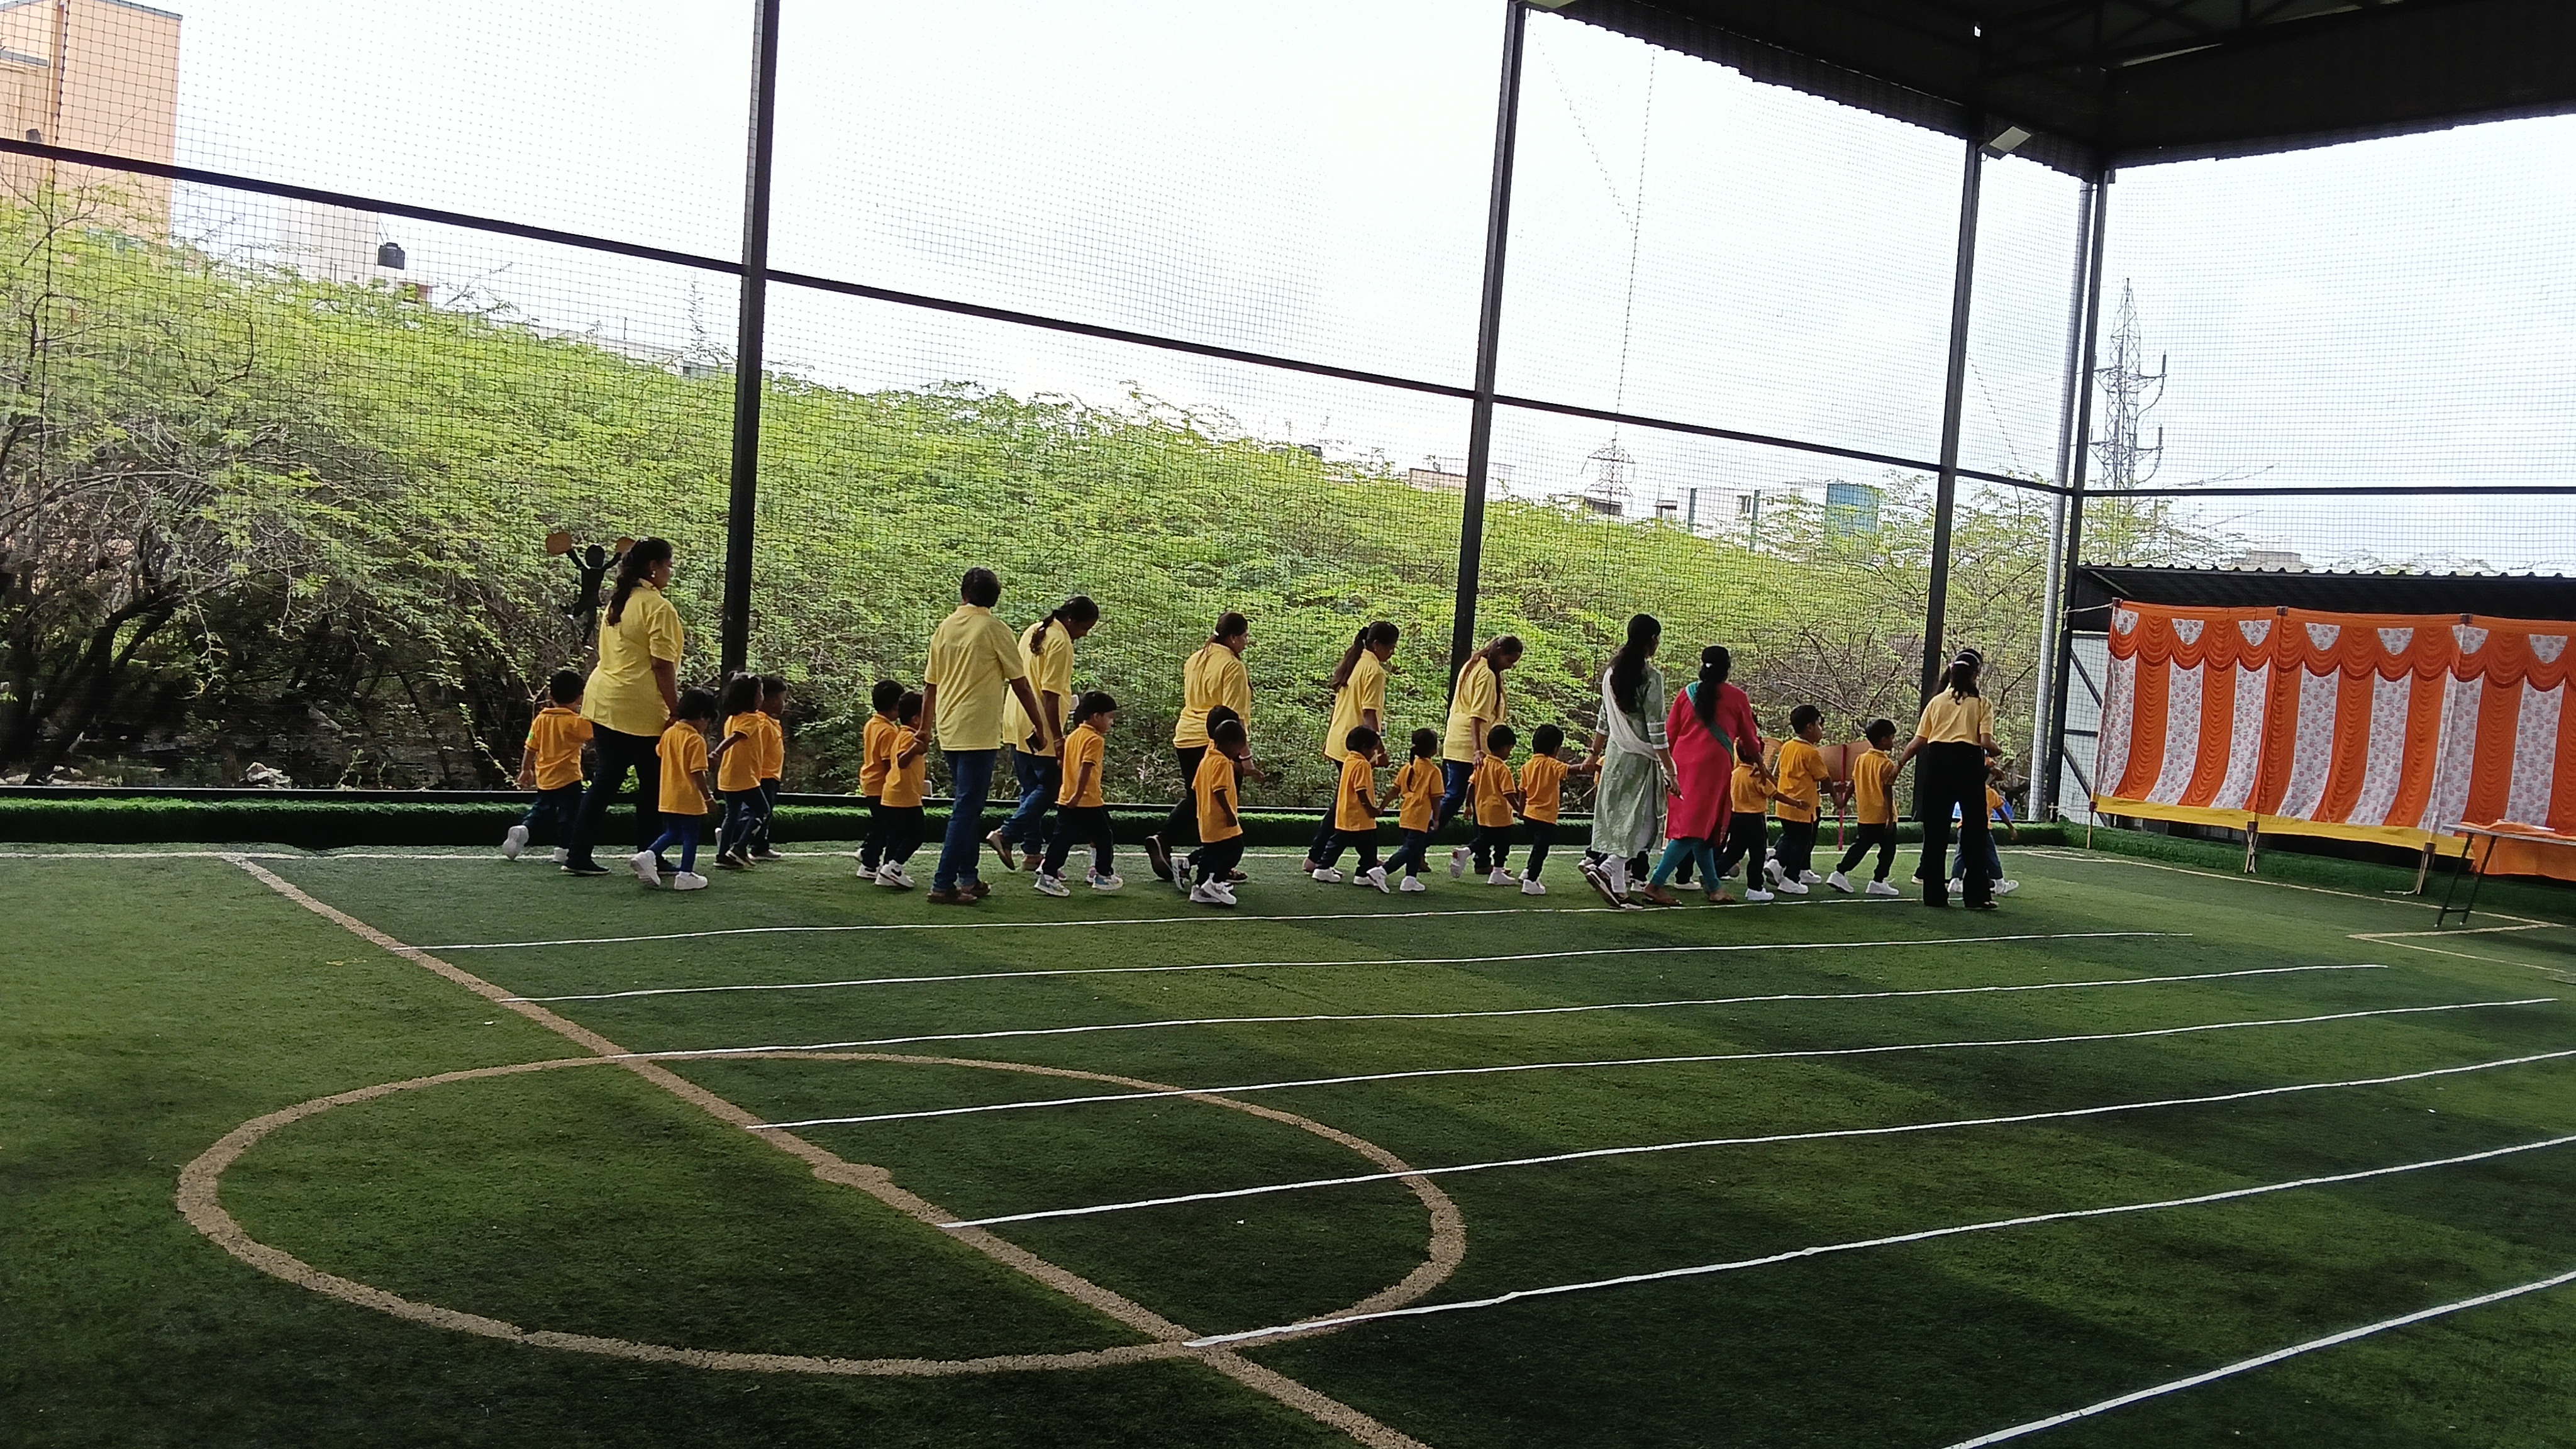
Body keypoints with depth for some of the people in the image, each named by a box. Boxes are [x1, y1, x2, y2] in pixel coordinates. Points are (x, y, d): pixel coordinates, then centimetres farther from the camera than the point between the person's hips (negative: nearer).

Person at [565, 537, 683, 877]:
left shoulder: (618, 602, 15)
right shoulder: (658, 607, -11)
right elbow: (662, 666, -16)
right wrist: (676, 711, -13)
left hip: (603, 703, 8)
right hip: (640, 709, -8)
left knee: (607, 779, 12)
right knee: (653, 783, 5)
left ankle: (577, 855, 10)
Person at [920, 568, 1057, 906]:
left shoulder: (944, 628, 9)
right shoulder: (995, 630, -7)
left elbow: (930, 686, 13)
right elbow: (1020, 685, -4)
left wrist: (926, 730, 22)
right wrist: (1042, 727, 5)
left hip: (948, 732, 6)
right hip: (978, 733, -6)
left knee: (968, 804, 18)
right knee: (967, 809, -5)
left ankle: (969, 878, 22)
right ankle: (943, 885, -8)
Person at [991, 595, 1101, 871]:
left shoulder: (1034, 631, 13)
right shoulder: (1060, 643, -16)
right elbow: (1050, 696, -21)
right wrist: (1058, 738, -19)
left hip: (1017, 724, 9)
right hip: (1039, 729, -9)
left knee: (1032, 788, 13)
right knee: (1050, 786, -1)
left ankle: (1033, 850, 15)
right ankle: (1006, 834, -12)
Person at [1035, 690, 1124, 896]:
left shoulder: (1073, 736, 14)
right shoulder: (1095, 740, -12)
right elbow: (1086, 769, -21)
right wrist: (1079, 795, -23)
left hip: (1066, 800, 8)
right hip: (1088, 802, -8)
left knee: (1062, 839, 6)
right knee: (1104, 838, 9)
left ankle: (1048, 875, 0)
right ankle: (1103, 876, 19)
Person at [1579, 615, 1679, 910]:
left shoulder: (1612, 672, 6)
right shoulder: (1651, 676, -14)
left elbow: (1604, 719, 14)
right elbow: (1656, 730, -16)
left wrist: (1595, 753, 25)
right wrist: (1670, 770, -13)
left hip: (1615, 753, 7)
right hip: (1640, 758, -7)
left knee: (1618, 818, 10)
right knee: (1642, 821, 0)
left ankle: (1618, 889, 11)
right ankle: (1606, 867, -15)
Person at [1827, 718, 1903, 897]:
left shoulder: (1861, 760, 6)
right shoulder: (1887, 764, -13)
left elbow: (1853, 785, 10)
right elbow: (1888, 792, -16)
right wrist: (1891, 816, -15)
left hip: (1865, 815, 6)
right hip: (1883, 815, -6)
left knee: (1860, 847, 13)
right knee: (1888, 849, 6)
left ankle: (1839, 874, 6)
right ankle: (1878, 882, 6)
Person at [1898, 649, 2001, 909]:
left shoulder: (1936, 701, 12)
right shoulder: (1982, 703, 5)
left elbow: (1918, 741, 7)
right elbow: (1986, 742, -6)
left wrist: (1898, 764, 16)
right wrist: (1994, 752, 15)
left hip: (1938, 760, 3)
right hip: (1968, 759, -2)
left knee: (1935, 830, 6)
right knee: (1974, 829, 5)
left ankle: (1934, 894, 8)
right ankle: (1977, 895, 4)